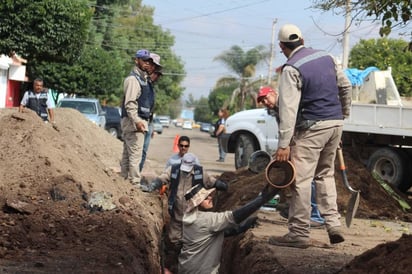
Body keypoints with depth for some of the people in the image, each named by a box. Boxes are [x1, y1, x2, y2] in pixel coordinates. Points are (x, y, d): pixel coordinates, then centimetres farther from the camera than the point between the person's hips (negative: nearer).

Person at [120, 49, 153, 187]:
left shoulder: (144, 78, 19)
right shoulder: (133, 79, -11)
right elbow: (130, 103, -21)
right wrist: (137, 121, -30)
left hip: (139, 121, 10)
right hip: (134, 121, -10)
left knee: (127, 154, 13)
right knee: (135, 155, -11)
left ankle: (124, 180, 18)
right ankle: (135, 183, -11)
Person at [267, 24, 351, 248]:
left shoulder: (292, 69, -11)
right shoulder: (326, 57, 9)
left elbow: (288, 108, -17)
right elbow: (345, 87, 17)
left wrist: (284, 144, -19)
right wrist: (343, 113, 32)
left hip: (312, 128, -7)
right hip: (335, 123, 7)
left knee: (301, 179, -4)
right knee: (325, 174, 18)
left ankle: (299, 233, -3)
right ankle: (333, 224, 11)